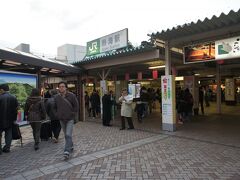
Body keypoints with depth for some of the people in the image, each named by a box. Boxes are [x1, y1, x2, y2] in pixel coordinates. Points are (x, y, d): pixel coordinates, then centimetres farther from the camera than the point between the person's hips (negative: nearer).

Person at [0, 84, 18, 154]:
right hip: (10, 121, 4)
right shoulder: (14, 98, -1)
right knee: (8, 134, 13)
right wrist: (14, 119, 12)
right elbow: (16, 109, 3)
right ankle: (7, 148, 17)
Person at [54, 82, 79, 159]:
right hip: (61, 119, 5)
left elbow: (76, 105, -2)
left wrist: (73, 114, -6)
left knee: (68, 135, -12)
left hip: (70, 119, -4)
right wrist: (57, 115, 8)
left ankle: (67, 151, -8)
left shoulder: (71, 95, -9)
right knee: (66, 135, 15)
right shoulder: (56, 97, 2)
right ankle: (71, 146, 33)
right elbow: (55, 107, 16)